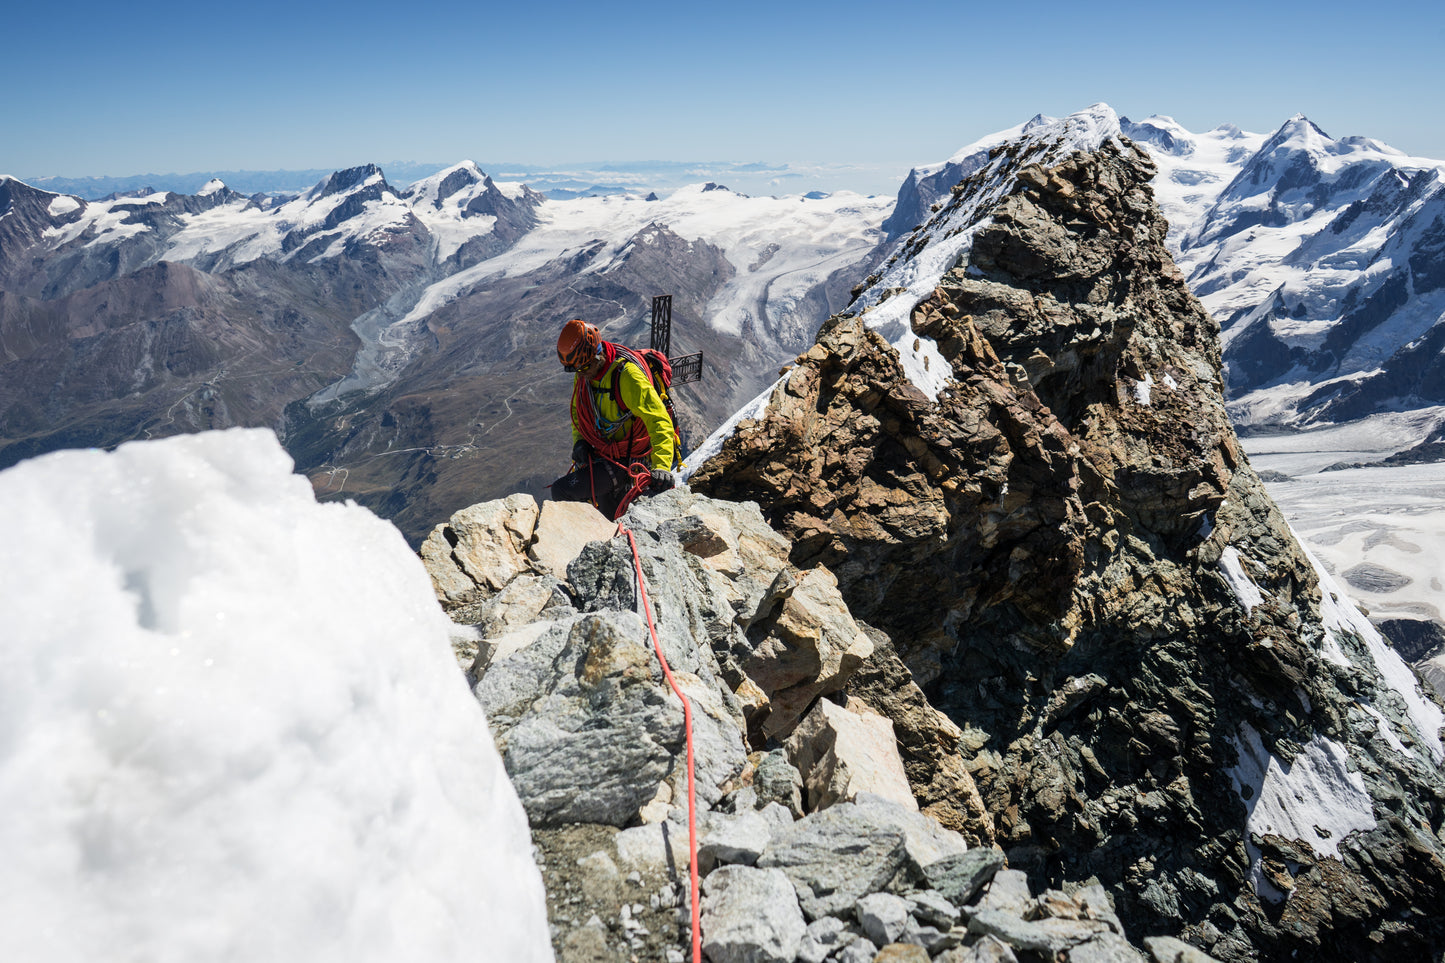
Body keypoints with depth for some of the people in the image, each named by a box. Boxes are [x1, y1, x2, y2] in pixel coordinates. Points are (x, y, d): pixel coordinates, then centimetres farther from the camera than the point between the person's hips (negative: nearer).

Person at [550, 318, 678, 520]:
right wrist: (579, 441, -3)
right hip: (600, 454, 8)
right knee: (608, 519, 20)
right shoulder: (583, 374, -3)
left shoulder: (627, 375, -27)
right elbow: (577, 411, 16)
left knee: (561, 490, -16)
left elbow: (660, 421, -34)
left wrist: (661, 467, -46)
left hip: (626, 461, -8)